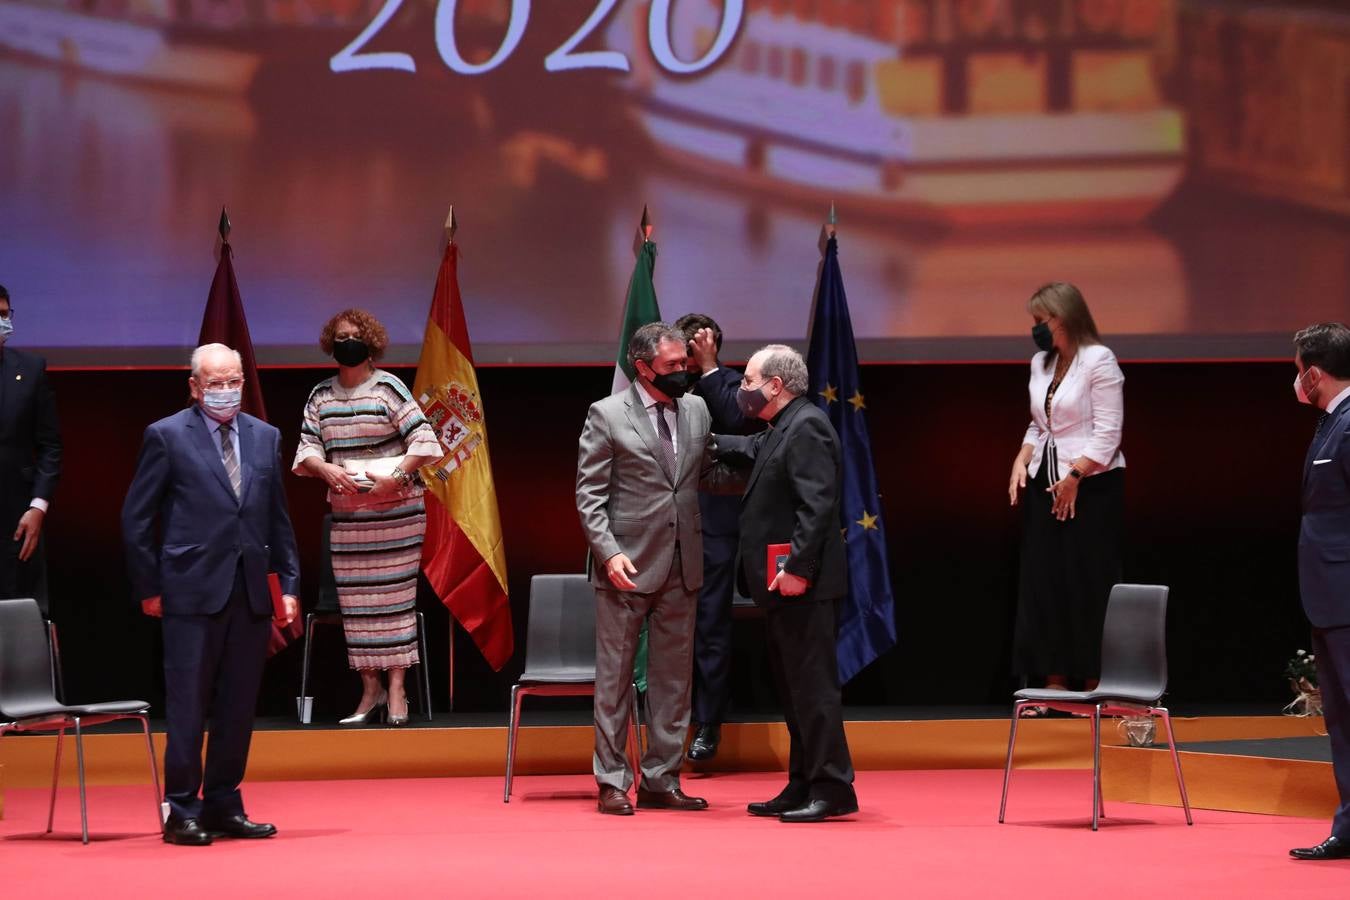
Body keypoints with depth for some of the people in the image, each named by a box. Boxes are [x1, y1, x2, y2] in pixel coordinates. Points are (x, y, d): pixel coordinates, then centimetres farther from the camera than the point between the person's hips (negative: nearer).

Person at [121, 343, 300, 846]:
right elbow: (136, 518, 0)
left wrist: (288, 585, 10)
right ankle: (182, 812, 4)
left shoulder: (265, 437, 12)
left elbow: (278, 518, 16)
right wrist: (149, 589, -3)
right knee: (188, 706, -2)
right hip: (193, 591, -5)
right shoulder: (167, 437, -2)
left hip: (251, 592, 5)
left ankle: (223, 807, 16)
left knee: (238, 709, 7)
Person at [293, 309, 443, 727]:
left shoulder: (388, 388, -4)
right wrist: (326, 468, -14)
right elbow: (306, 449, 6)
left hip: (395, 510, -4)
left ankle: (396, 690, 0)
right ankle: (370, 690, 10)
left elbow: (423, 439, -8)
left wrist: (397, 476, -19)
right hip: (346, 513, 4)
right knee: (355, 602, 4)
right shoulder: (320, 396, 9)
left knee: (394, 596, -3)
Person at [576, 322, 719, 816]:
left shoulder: (697, 410, 9)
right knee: (614, 677, 1)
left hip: (681, 566, 5)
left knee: (673, 678, 8)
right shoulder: (607, 415, -5)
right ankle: (612, 783, 8)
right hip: (627, 565, -5)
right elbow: (589, 494, -6)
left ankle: (660, 781, 15)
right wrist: (608, 552, -17)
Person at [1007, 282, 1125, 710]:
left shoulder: (1098, 361, -10)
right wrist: (1022, 460, 2)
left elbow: (1107, 433, -13)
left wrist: (1074, 477, -17)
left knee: (1089, 585, -4)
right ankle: (1055, 683, 8)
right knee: (1043, 582, 4)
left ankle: (1095, 685, 2)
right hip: (1046, 483, 7)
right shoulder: (1041, 364, 12)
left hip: (1093, 486, -7)